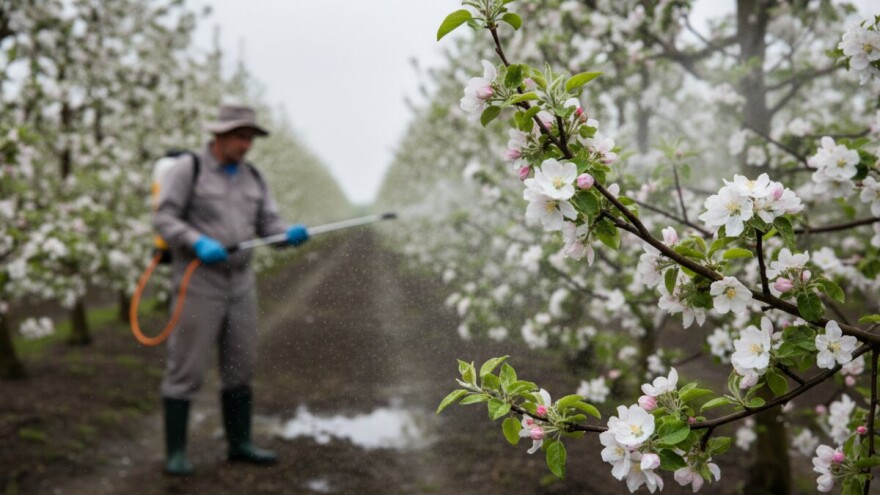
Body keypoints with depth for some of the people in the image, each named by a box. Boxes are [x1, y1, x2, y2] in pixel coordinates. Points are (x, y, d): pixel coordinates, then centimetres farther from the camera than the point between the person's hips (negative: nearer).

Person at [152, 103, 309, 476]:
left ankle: (240, 444, 22)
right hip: (198, 282, -6)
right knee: (187, 369, -3)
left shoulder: (253, 177, 11)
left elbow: (269, 227, 7)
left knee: (240, 367, 10)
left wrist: (291, 235, -15)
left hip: (239, 282, 6)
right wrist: (199, 243, -27)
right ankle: (175, 452, 7)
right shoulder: (188, 168, -6)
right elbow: (163, 219, -11)